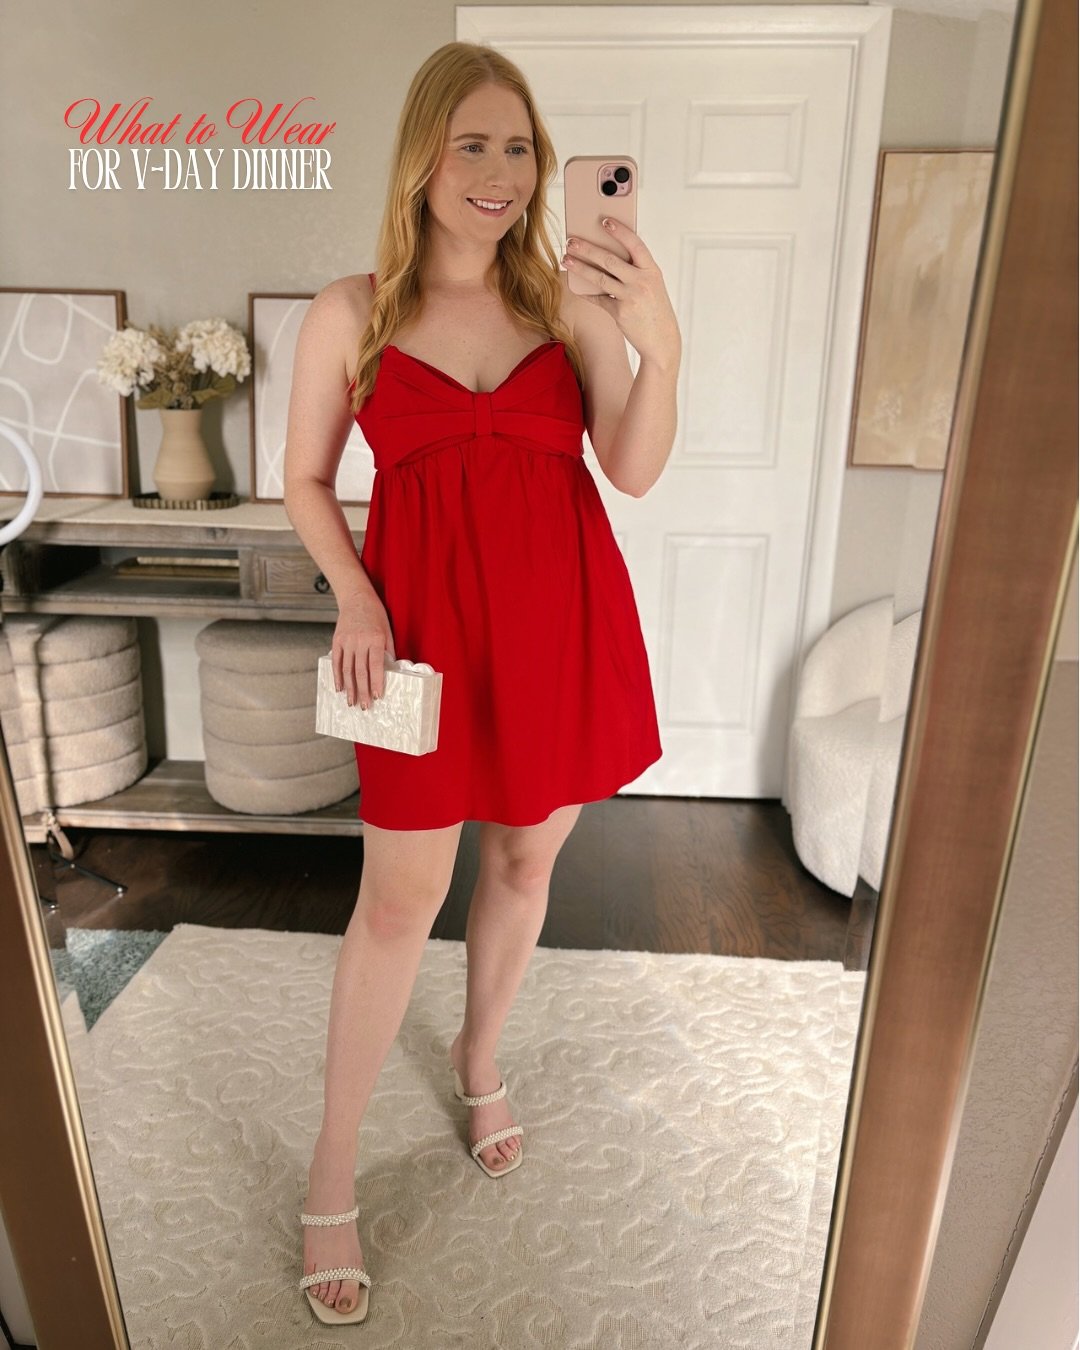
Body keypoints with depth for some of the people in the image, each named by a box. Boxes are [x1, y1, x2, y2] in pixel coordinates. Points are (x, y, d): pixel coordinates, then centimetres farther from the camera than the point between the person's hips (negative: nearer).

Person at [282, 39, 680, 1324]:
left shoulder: (573, 301, 5)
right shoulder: (351, 313, 2)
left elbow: (634, 472, -3)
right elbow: (305, 479, 8)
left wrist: (662, 344, -19)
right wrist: (353, 596, -8)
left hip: (563, 617, 3)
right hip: (427, 623, -2)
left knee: (526, 855, 15)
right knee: (402, 894, 1)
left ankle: (480, 1059, 43)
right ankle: (331, 1173, 23)